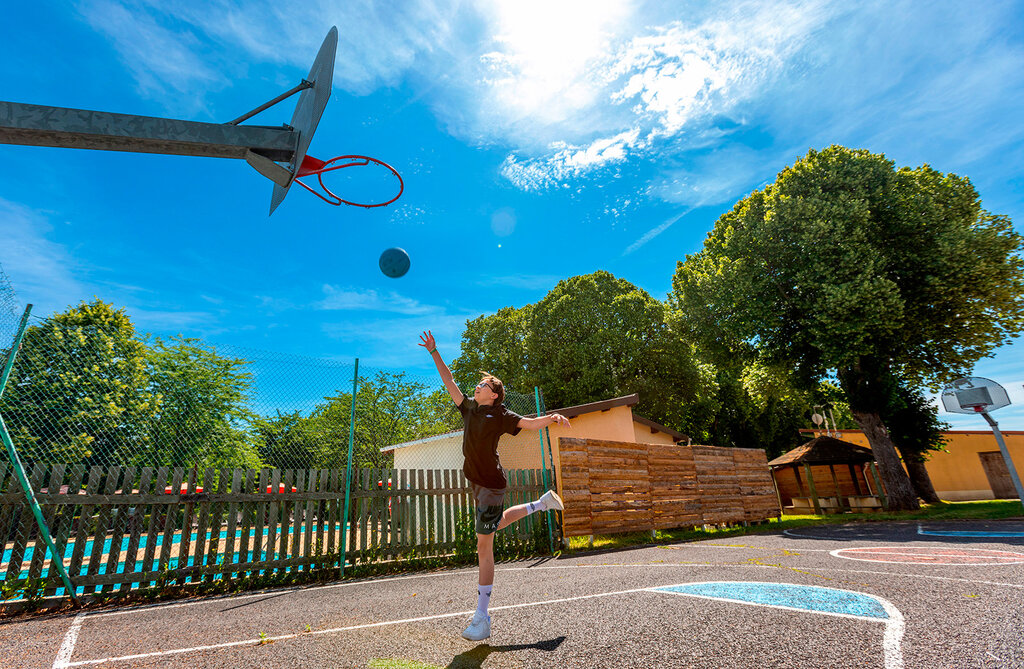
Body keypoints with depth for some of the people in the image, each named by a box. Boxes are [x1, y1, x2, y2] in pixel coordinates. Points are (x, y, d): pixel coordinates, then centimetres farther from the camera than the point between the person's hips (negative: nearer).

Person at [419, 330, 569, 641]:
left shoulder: (500, 415, -8)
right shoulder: (468, 408, 8)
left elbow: (530, 423, -14)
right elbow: (449, 381, 12)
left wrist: (552, 417, -33)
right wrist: (433, 352, 12)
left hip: (491, 484, -7)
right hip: (477, 482, 8)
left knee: (484, 547, -4)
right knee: (496, 523, 28)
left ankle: (481, 618, 6)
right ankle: (542, 503, 44)